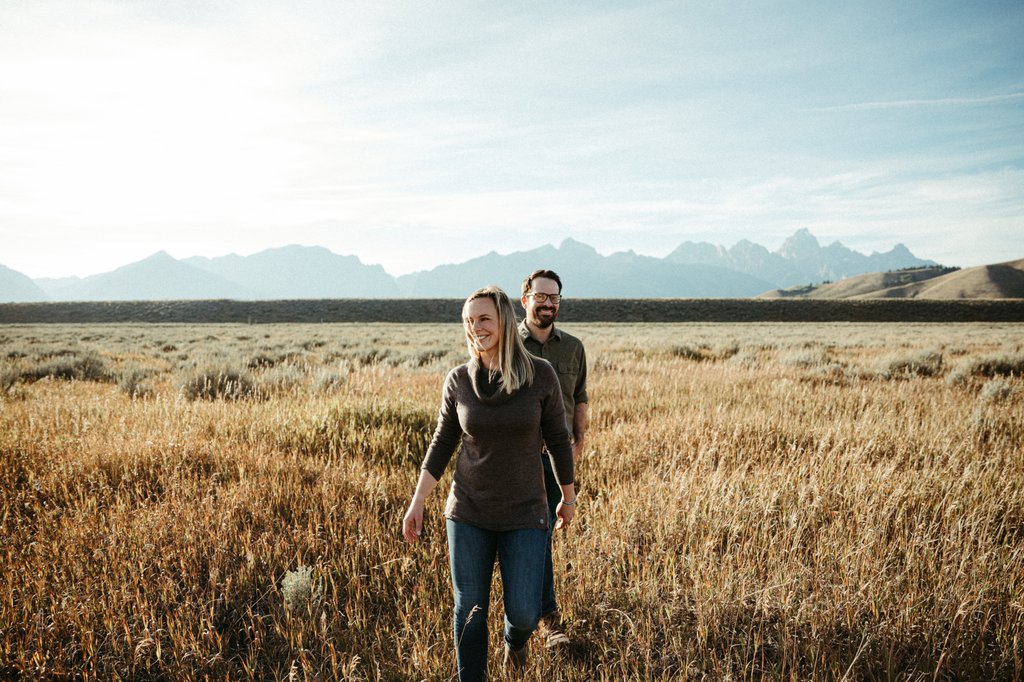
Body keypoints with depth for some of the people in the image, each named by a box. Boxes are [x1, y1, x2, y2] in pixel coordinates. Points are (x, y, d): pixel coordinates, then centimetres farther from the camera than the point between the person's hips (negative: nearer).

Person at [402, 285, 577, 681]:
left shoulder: (540, 374, -10)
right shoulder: (458, 381, -5)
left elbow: (557, 439, 0)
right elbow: (442, 444, 4)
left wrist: (568, 498, 9)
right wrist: (417, 503, 1)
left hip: (524, 514, -1)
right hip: (468, 513, 1)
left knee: (524, 614, 0)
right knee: (470, 609, 8)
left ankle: (515, 637, 38)